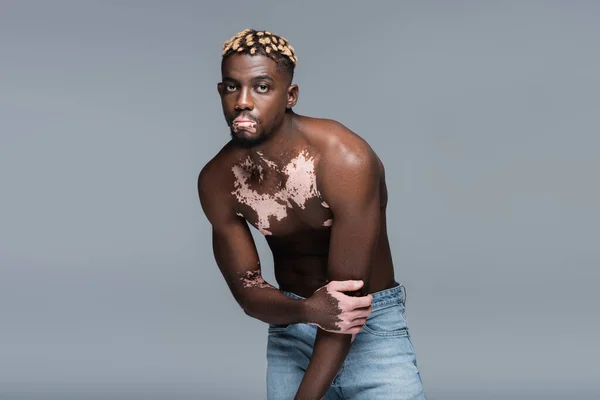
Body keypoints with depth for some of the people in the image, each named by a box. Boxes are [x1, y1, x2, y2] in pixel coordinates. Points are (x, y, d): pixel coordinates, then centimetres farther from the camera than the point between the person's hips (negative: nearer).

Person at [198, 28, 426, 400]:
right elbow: (248, 293, -7)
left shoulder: (346, 160, -26)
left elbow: (347, 293, -25)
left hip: (373, 325, -3)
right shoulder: (217, 181, -11)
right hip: (290, 326, 3)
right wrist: (309, 310, -30)